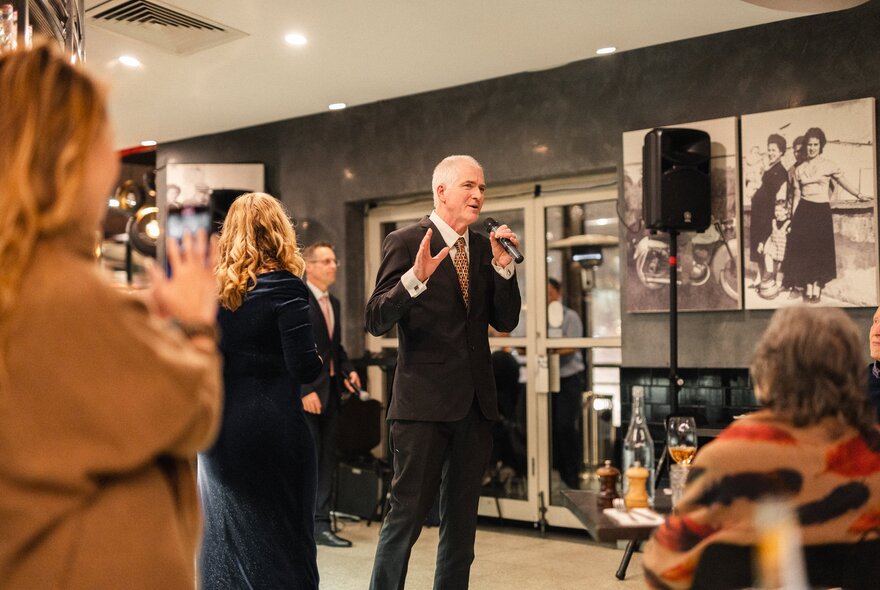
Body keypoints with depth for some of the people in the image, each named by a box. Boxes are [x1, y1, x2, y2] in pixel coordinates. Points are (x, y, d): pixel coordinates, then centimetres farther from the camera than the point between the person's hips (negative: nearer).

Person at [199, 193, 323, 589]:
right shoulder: (285, 287, -10)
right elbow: (304, 367, -15)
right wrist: (319, 362, 5)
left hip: (218, 428, 5)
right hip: (273, 432, -5)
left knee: (224, 538, 12)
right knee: (280, 542, 2)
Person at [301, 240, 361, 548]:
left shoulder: (333, 303, 16)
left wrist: (348, 370, 4)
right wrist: (306, 390, -19)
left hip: (330, 389, 8)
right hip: (305, 392, -8)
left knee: (327, 459, 9)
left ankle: (321, 523, 16)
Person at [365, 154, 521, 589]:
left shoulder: (484, 248, 11)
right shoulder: (406, 242, -6)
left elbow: (505, 321, 6)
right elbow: (376, 322, -13)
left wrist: (503, 265, -7)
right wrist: (415, 277, -29)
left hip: (475, 402, 6)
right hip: (424, 401, -6)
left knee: (461, 519, 13)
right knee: (408, 513, -3)